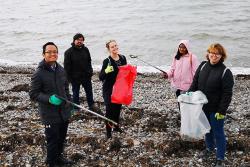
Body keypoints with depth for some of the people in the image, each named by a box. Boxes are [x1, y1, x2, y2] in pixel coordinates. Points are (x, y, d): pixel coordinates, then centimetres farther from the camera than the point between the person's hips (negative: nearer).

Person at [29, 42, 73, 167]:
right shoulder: (39, 73, -15)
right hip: (50, 114, -6)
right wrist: (49, 99, -26)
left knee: (62, 138, 19)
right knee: (53, 140, 4)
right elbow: (33, 94, -13)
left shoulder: (61, 70, 4)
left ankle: (59, 157, 41)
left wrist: (69, 103, 15)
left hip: (64, 111, 6)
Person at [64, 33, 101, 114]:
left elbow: (89, 62, 12)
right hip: (75, 77, -4)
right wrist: (69, 78, -13)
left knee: (89, 91, 16)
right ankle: (76, 108, 24)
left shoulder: (85, 50, 2)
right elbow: (67, 66, -11)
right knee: (75, 93, 10)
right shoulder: (68, 52, -13)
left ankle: (92, 106, 33)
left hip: (86, 76, 4)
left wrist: (90, 72, 6)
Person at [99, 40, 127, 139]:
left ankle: (116, 126, 38)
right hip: (109, 89, -5)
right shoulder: (107, 61, -15)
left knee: (118, 107, 18)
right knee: (110, 109, -3)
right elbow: (101, 77, -15)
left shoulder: (123, 58, 1)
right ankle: (108, 130, 9)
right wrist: (106, 71, -34)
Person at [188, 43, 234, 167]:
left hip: (216, 110, -5)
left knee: (218, 133, 6)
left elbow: (227, 94, -15)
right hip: (202, 107, 5)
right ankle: (209, 148, 46)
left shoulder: (225, 72, -15)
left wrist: (222, 111, -18)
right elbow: (194, 83, 7)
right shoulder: (203, 66, 0)